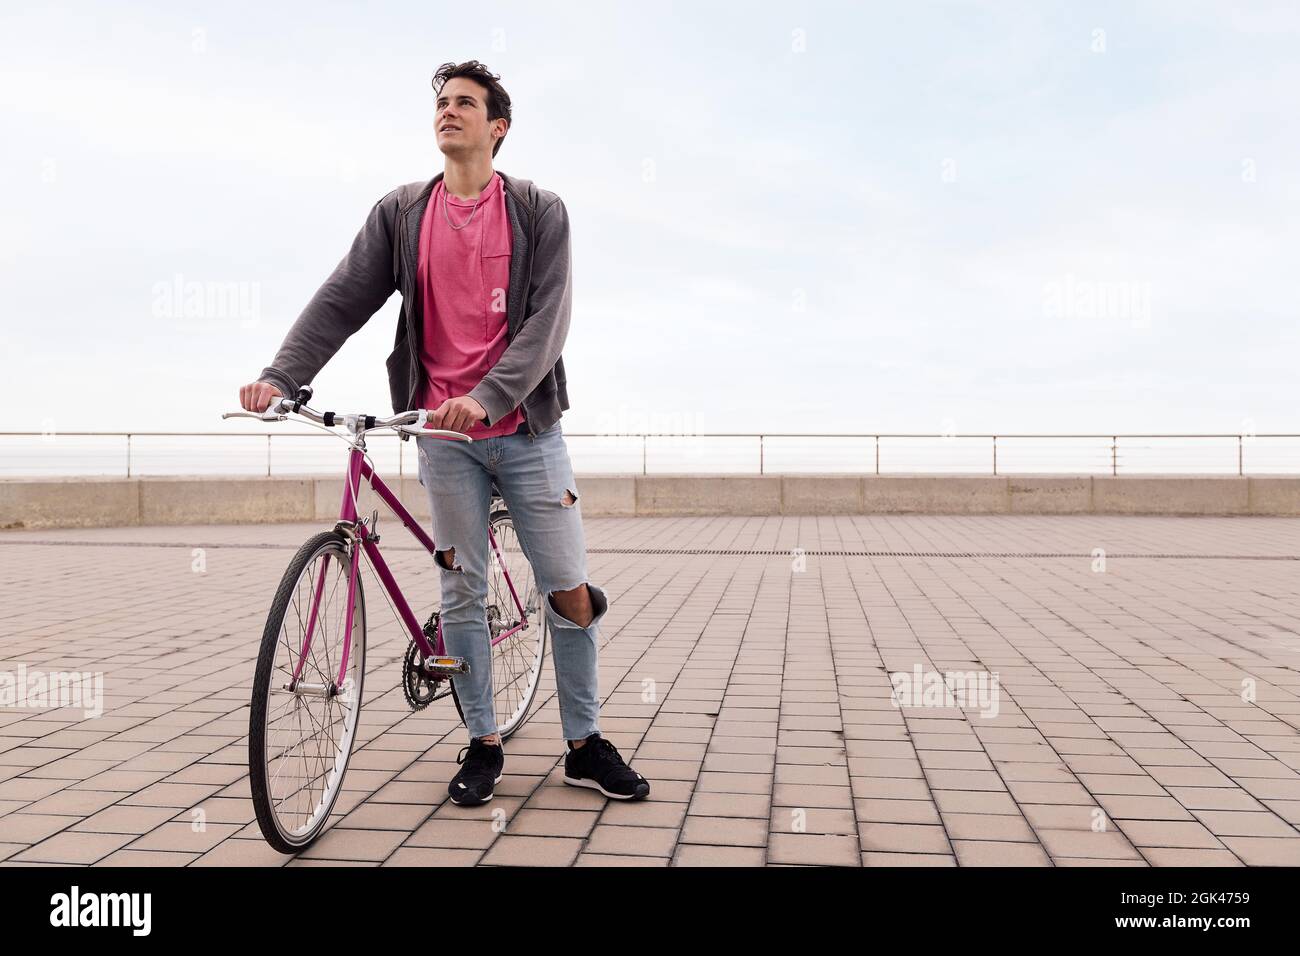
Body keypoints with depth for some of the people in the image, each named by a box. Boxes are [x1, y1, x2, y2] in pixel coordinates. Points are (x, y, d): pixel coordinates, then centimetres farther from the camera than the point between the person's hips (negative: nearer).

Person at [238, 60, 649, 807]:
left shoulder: (539, 212, 0)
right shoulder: (400, 213, 6)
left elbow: (547, 319, -11)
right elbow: (342, 301, -1)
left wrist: (487, 396, -25)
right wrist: (281, 375, -16)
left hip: (526, 430, -1)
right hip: (445, 436, 1)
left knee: (571, 592, 0)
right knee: (463, 594, 6)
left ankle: (586, 745, 17)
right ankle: (484, 744, 22)